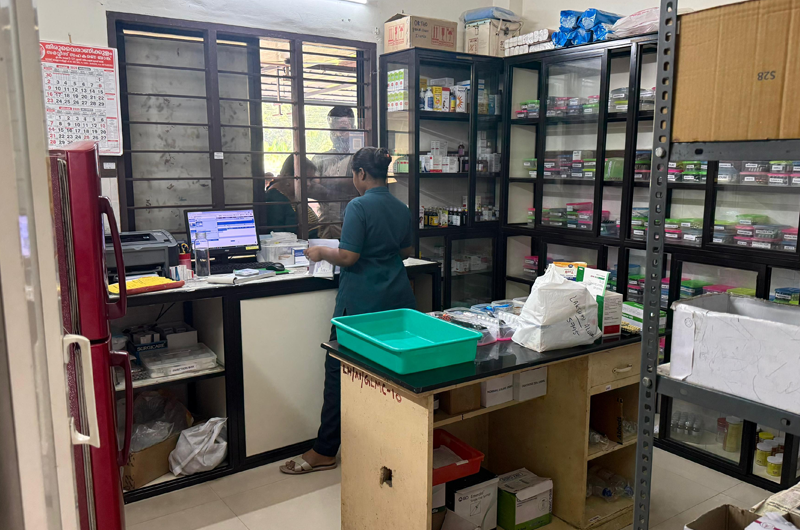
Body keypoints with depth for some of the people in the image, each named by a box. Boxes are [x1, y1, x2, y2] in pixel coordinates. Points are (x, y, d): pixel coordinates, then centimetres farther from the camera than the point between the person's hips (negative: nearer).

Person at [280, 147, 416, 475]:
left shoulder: (359, 207, -12)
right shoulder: (401, 209, 9)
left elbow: (348, 257, -18)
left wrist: (321, 252, -1)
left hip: (361, 303, -7)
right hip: (397, 300, 7)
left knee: (339, 371, 2)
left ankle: (325, 452, 10)